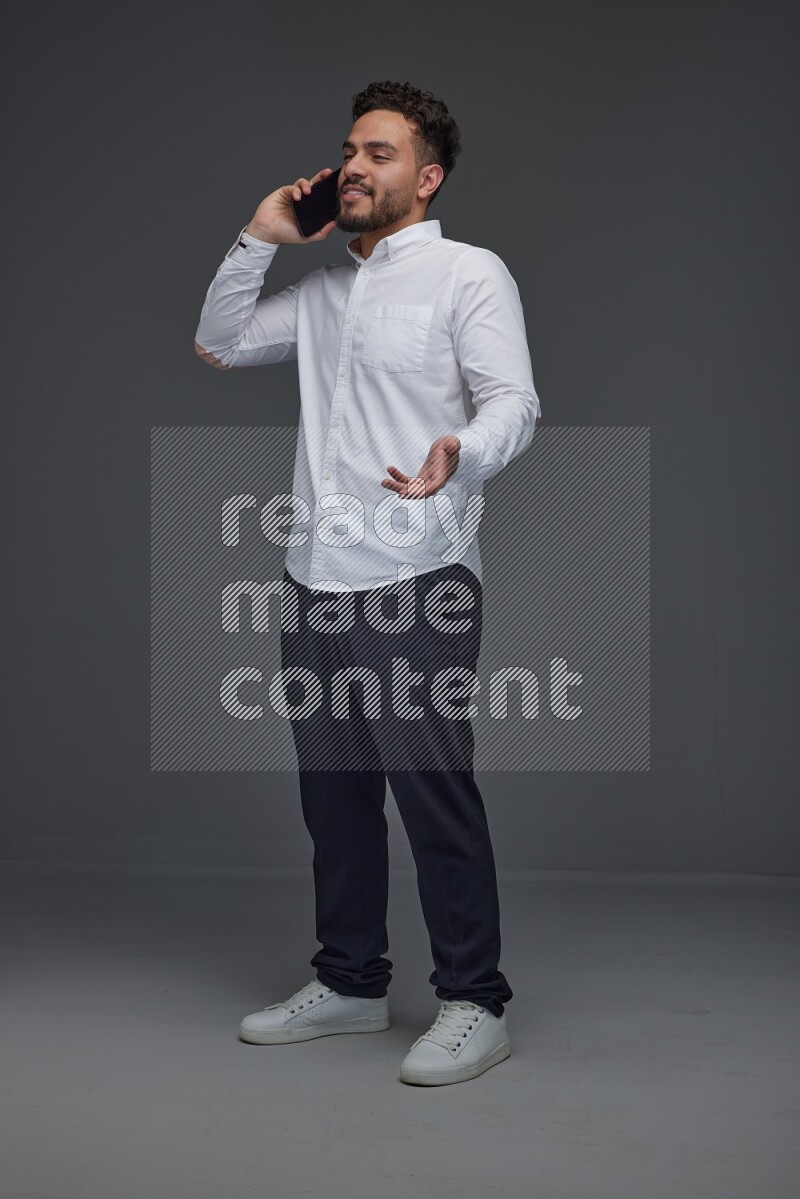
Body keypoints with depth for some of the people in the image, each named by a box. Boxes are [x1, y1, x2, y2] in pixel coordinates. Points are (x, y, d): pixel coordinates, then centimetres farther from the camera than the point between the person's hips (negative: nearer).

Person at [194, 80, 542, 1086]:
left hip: (414, 584, -7)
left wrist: (458, 456, -34)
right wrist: (259, 238, 14)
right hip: (314, 582, 7)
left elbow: (514, 402, -12)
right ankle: (350, 983, 25)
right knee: (334, 794, 12)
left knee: (433, 793, -7)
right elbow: (219, 344, 24)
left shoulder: (469, 274, 0)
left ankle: (474, 1004, 4)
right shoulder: (324, 289, 21)